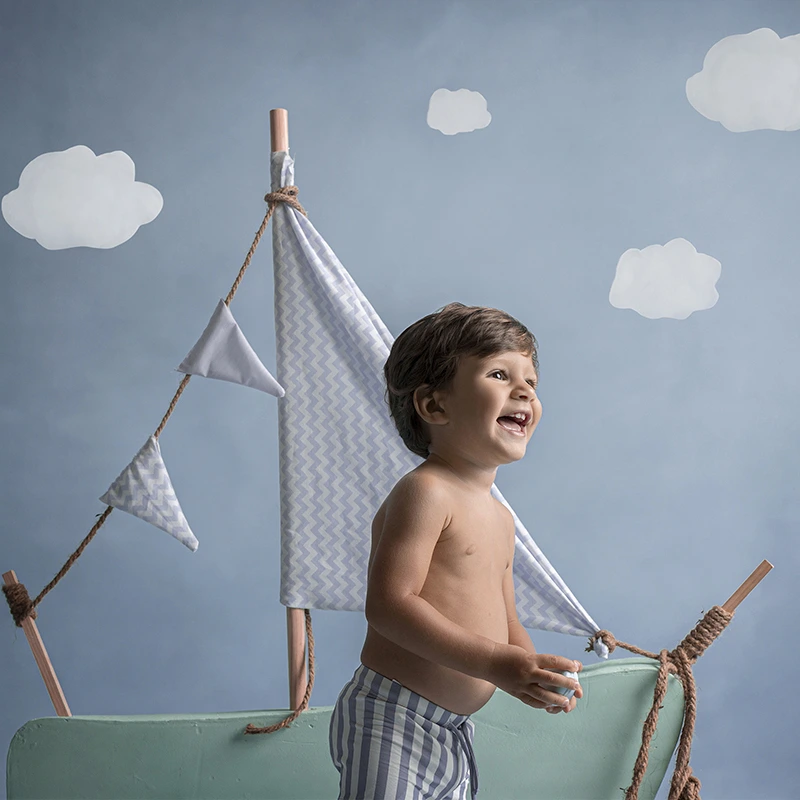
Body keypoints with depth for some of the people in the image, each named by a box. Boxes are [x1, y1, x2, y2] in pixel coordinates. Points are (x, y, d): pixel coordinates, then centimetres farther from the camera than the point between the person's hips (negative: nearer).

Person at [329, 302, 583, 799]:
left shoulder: (499, 518, 13)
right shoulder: (425, 493, -16)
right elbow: (388, 604, -24)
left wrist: (534, 673, -1)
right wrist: (495, 663, -28)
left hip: (457, 731, 9)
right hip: (393, 720, -9)